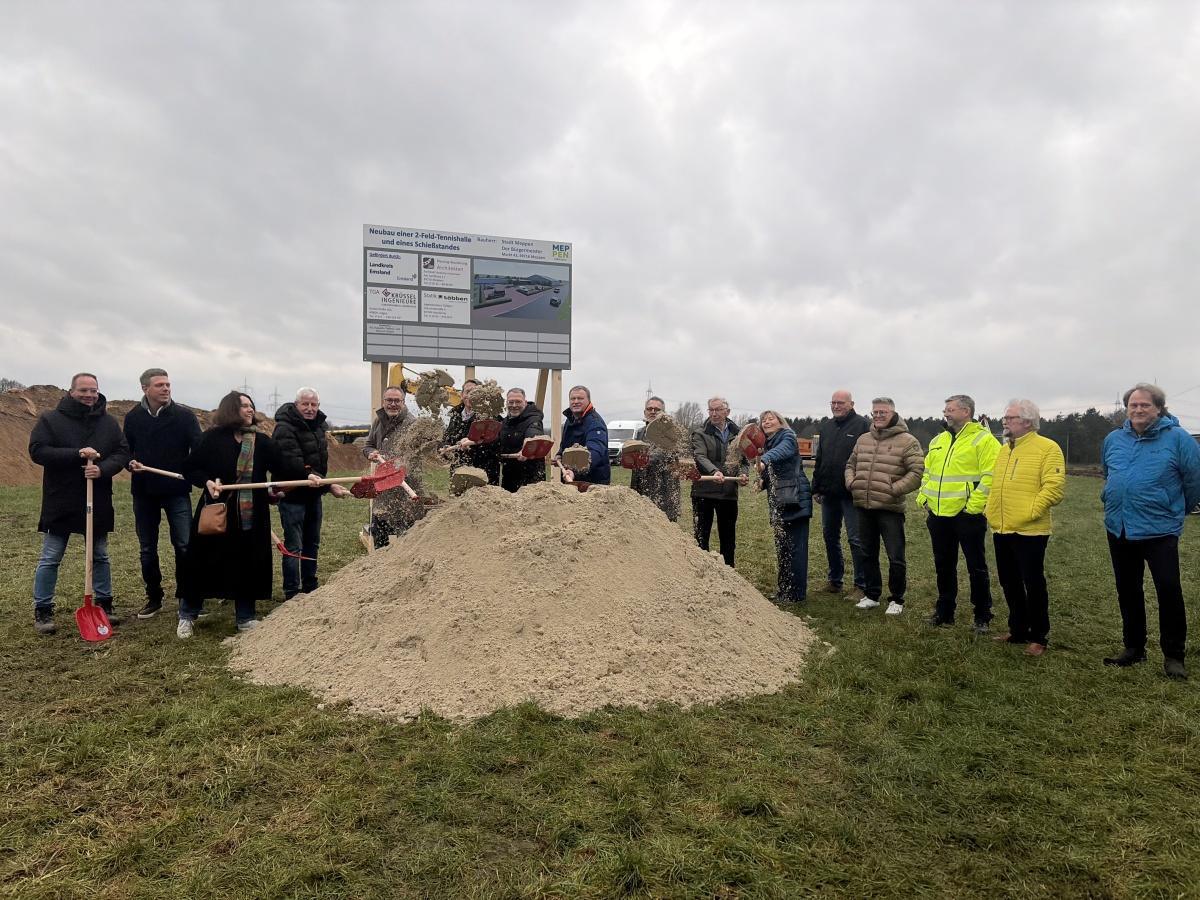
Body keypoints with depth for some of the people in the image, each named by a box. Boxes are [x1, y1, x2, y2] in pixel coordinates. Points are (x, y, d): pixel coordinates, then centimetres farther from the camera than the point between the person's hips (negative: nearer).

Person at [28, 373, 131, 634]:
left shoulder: (109, 422, 4)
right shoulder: (50, 419, -4)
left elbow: (122, 452, 0)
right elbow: (37, 451, -12)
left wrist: (102, 469, -20)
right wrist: (77, 454, -23)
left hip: (99, 503, 3)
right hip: (60, 503, -3)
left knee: (100, 556, 13)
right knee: (50, 559, 4)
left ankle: (104, 604, 25)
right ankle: (42, 611, 16)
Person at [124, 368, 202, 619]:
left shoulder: (184, 415, -5)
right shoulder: (132, 418, 3)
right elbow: (124, 451, 10)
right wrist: (131, 463, -12)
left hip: (177, 491, -3)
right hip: (143, 492, 3)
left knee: (184, 545, -4)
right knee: (147, 549, 10)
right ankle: (154, 598, 24)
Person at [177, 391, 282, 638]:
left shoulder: (262, 442, 2)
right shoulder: (212, 438, -4)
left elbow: (283, 470, -2)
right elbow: (190, 469, 1)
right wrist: (207, 482, -16)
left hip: (251, 515, 2)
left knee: (248, 564, 7)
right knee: (201, 562, 6)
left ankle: (246, 617, 22)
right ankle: (187, 615, 26)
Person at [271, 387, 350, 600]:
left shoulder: (320, 425, 7)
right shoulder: (285, 429, -20)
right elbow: (296, 466, -30)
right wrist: (329, 486, -33)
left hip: (314, 493, 8)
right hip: (292, 494, -8)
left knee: (312, 543, 17)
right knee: (293, 546, -3)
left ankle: (310, 588, 30)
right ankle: (292, 593, 6)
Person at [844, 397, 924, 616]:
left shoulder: (907, 441, -6)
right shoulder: (863, 439, 13)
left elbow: (917, 472, -11)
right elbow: (850, 464, 23)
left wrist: (895, 489, -17)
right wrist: (851, 482, 5)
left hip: (890, 508, -6)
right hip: (863, 507, 6)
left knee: (896, 558, 1)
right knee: (868, 554, 16)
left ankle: (896, 600, 17)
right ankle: (871, 595, 30)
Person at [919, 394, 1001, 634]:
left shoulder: (983, 440, -9)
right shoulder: (938, 441, 14)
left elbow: (990, 477, -17)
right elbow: (927, 472, 20)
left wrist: (973, 505, -21)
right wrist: (923, 498, 8)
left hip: (967, 515, -7)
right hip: (938, 514, 7)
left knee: (976, 566, 4)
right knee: (943, 565, 15)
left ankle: (982, 616, 16)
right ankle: (944, 612, 27)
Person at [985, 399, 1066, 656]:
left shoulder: (1047, 448, -9)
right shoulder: (1004, 450, 16)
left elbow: (1054, 487, -17)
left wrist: (1029, 512, -19)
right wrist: (991, 511, 11)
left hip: (1029, 531, -8)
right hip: (1001, 530, 8)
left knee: (1034, 585, 2)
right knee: (1009, 584, 15)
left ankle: (1038, 637, 14)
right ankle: (1017, 630, 29)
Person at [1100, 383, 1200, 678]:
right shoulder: (1113, 440, 7)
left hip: (1159, 530, -5)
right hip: (1119, 530, 5)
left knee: (1169, 591, -6)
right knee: (1128, 592, 13)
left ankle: (1173, 655, 8)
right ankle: (1134, 648, 26)